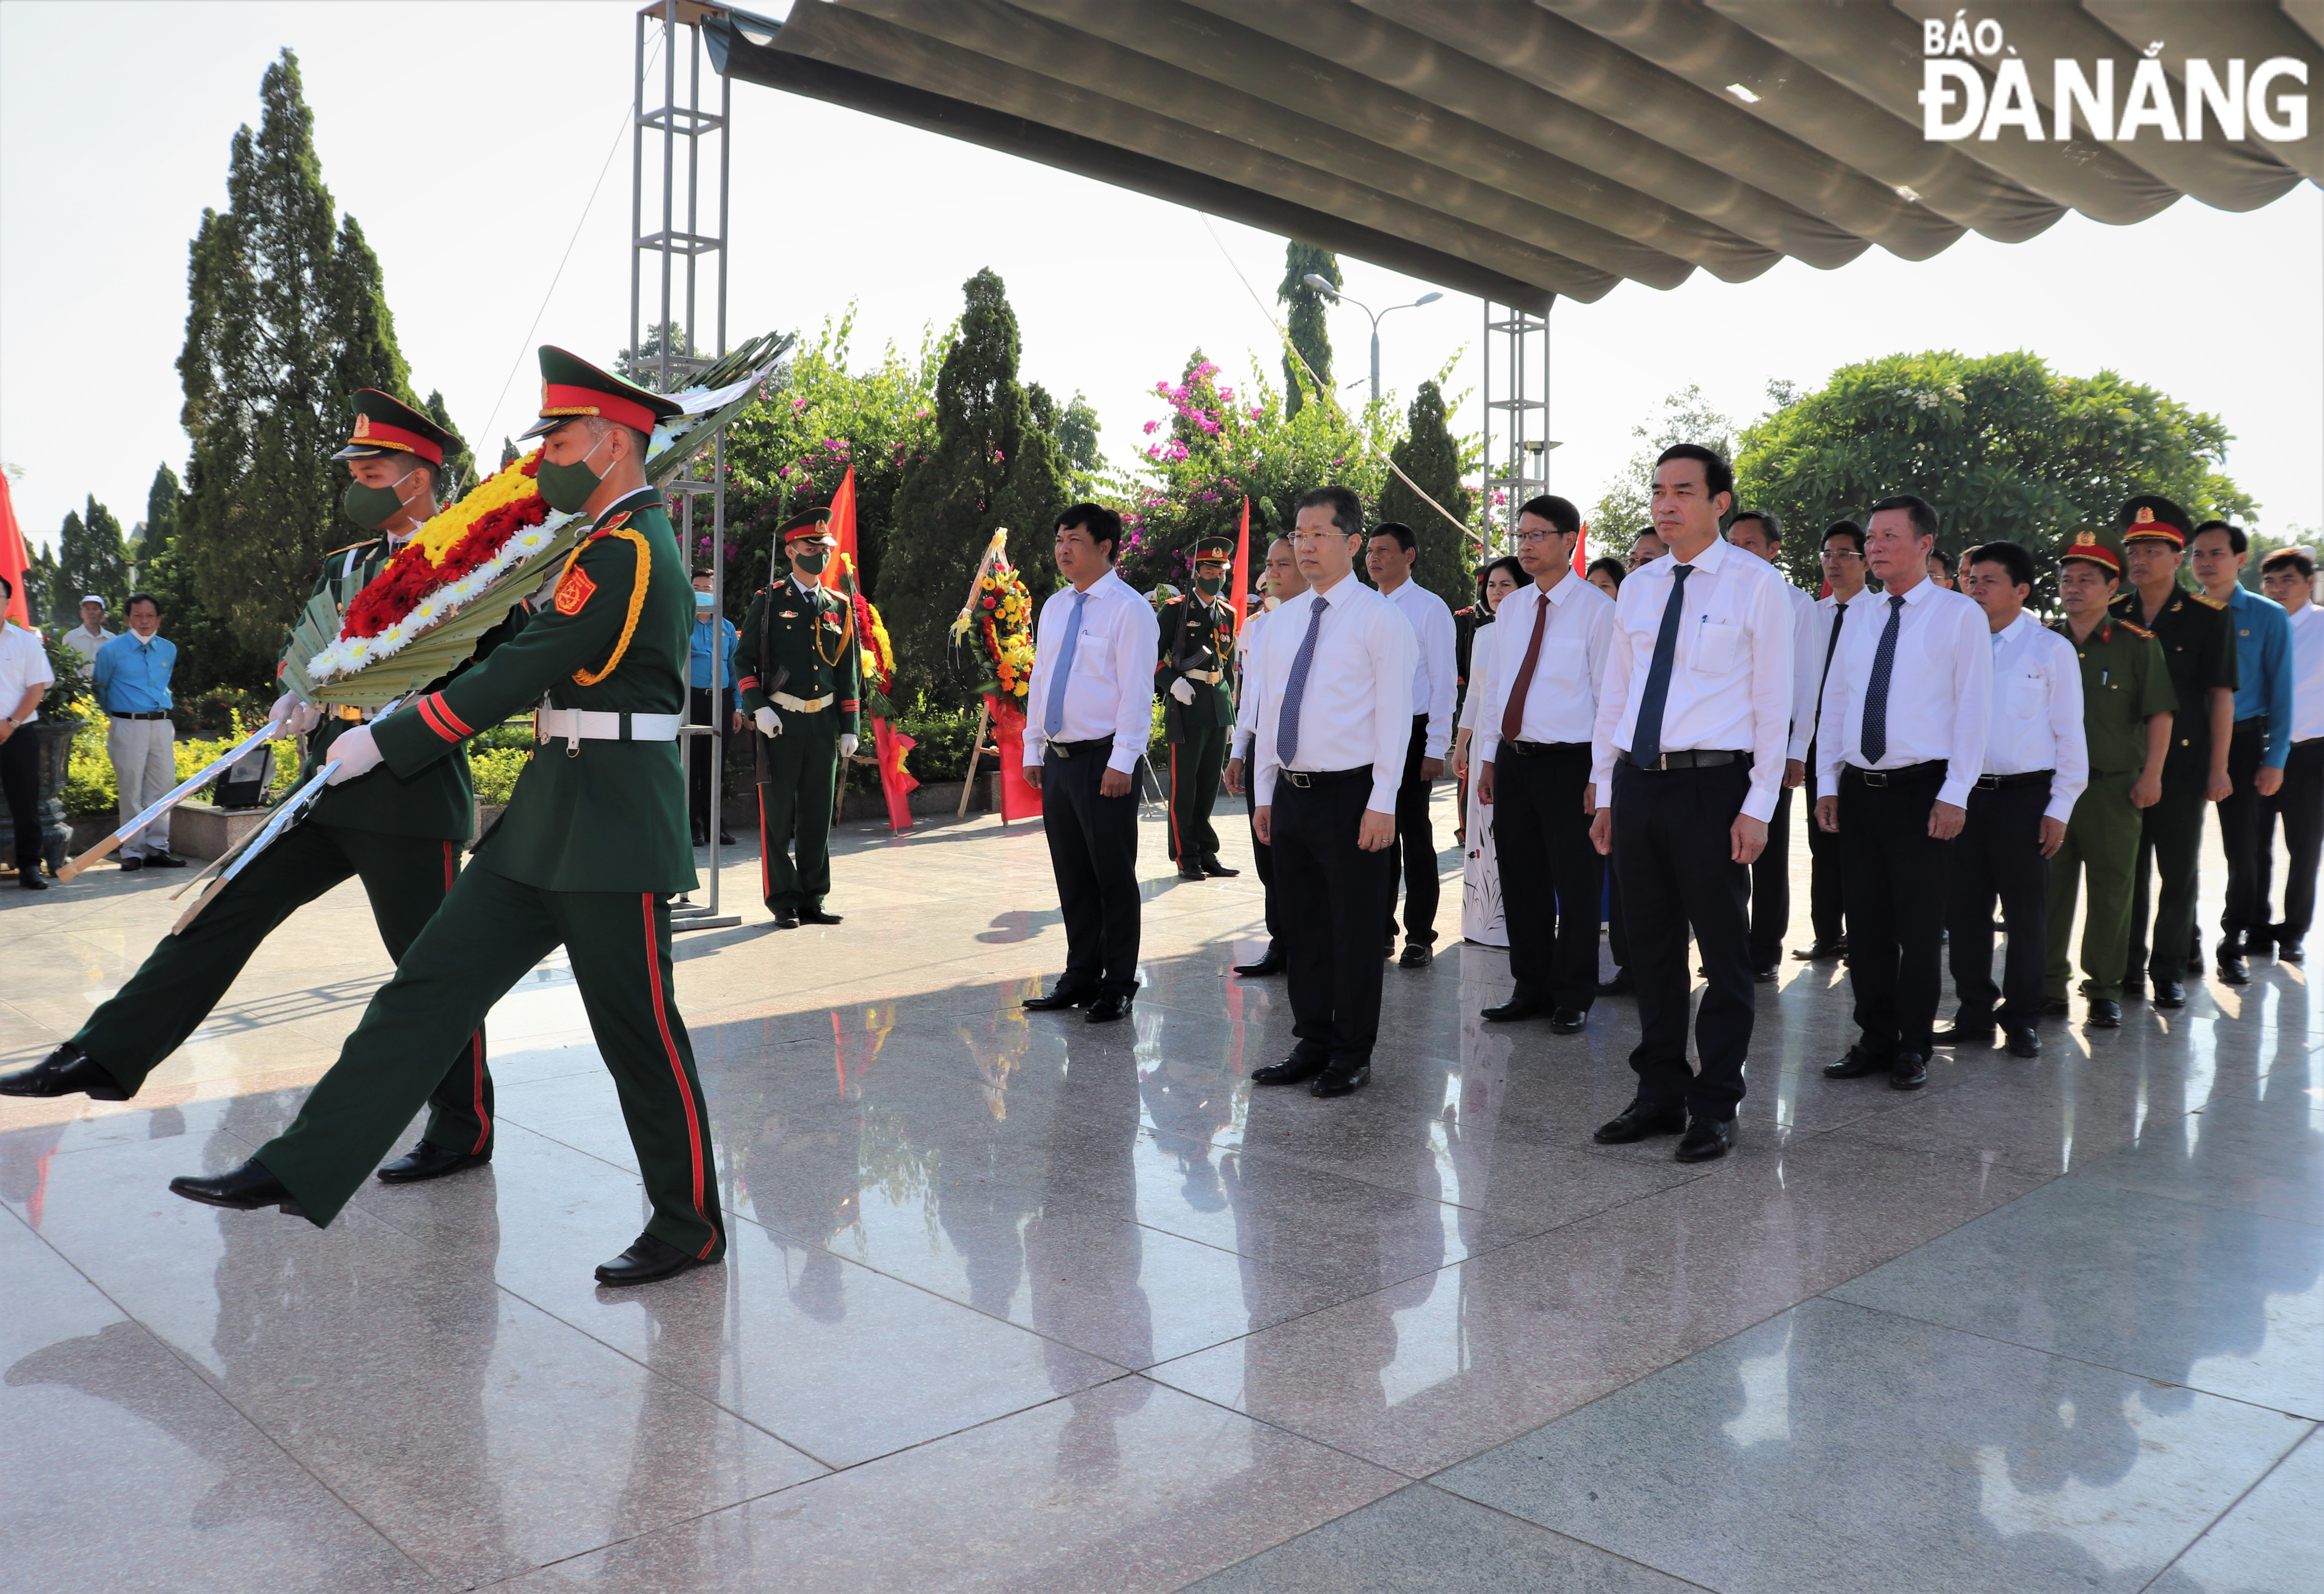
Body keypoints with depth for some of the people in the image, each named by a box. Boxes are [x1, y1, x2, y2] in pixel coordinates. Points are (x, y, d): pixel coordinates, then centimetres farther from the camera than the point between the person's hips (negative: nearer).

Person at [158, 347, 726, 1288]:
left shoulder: (627, 553, -16)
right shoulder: (621, 542, 17)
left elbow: (517, 677, -18)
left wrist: (383, 743, -11)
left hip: (614, 831, -10)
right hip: (553, 819, 10)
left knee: (640, 1034, 1)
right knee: (433, 983, 7)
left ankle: (691, 1227, 16)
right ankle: (303, 1169, 12)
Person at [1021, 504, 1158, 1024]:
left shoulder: (1129, 609, -9)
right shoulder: (1055, 607, 14)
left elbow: (1136, 692, -14)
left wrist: (1121, 762, -19)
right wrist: (1032, 749, 14)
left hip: (1103, 761, -7)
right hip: (1057, 760, 7)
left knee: (1113, 878, 1)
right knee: (1072, 877, 14)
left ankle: (1117, 987, 13)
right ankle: (1081, 978, 25)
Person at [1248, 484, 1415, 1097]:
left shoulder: (1380, 618, -6)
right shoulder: (1282, 622, 13)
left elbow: (1394, 716, -10)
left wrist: (1382, 804, -16)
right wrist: (1264, 793, 13)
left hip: (1349, 795, -6)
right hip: (1291, 794, 7)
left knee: (1355, 928, 2)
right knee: (1302, 926, 13)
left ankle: (1352, 1055, 15)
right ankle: (1313, 1043, 26)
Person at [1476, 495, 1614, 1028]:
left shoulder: (1596, 608, -8)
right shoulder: (1511, 608, 12)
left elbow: (1610, 695, -10)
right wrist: (1488, 759, 11)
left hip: (1569, 764, -6)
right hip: (1513, 760, 6)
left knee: (1576, 887, 4)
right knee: (1522, 884, 14)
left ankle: (1572, 998, 18)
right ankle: (1531, 988, 28)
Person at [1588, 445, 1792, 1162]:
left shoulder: (1756, 584, -3)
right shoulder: (1637, 587, 12)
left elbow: (1773, 703, -6)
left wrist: (1758, 807, -11)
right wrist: (1606, 793, 11)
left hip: (1712, 784, -5)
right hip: (1637, 782, 5)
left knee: (1724, 950, 4)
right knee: (1652, 947, 12)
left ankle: (1715, 1108, 15)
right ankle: (1660, 1095, 24)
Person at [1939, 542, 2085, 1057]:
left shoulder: (2051, 650, -1)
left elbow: (2069, 733, -1)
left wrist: (2060, 808, -6)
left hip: (2024, 796, -3)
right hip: (1963, 793, 3)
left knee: (2025, 913, 5)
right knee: (1964, 909, 8)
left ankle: (2021, 1019, 17)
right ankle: (1974, 1014, 19)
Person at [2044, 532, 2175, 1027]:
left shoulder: (2137, 644, -1)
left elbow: (2159, 713, -1)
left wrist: (2151, 775, -7)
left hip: (2113, 787, -2)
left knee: (2111, 889, 4)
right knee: (2049, 887, 5)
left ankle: (2105, 989, 13)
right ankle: (2049, 985, 13)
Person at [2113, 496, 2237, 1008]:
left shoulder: (2207, 617, -3)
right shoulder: (2112, 616, 5)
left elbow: (2221, 695, -4)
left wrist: (2218, 769, -8)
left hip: (2183, 762, -2)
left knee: (2179, 871, 5)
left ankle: (2169, 970, 15)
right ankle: (2128, 966, 17)